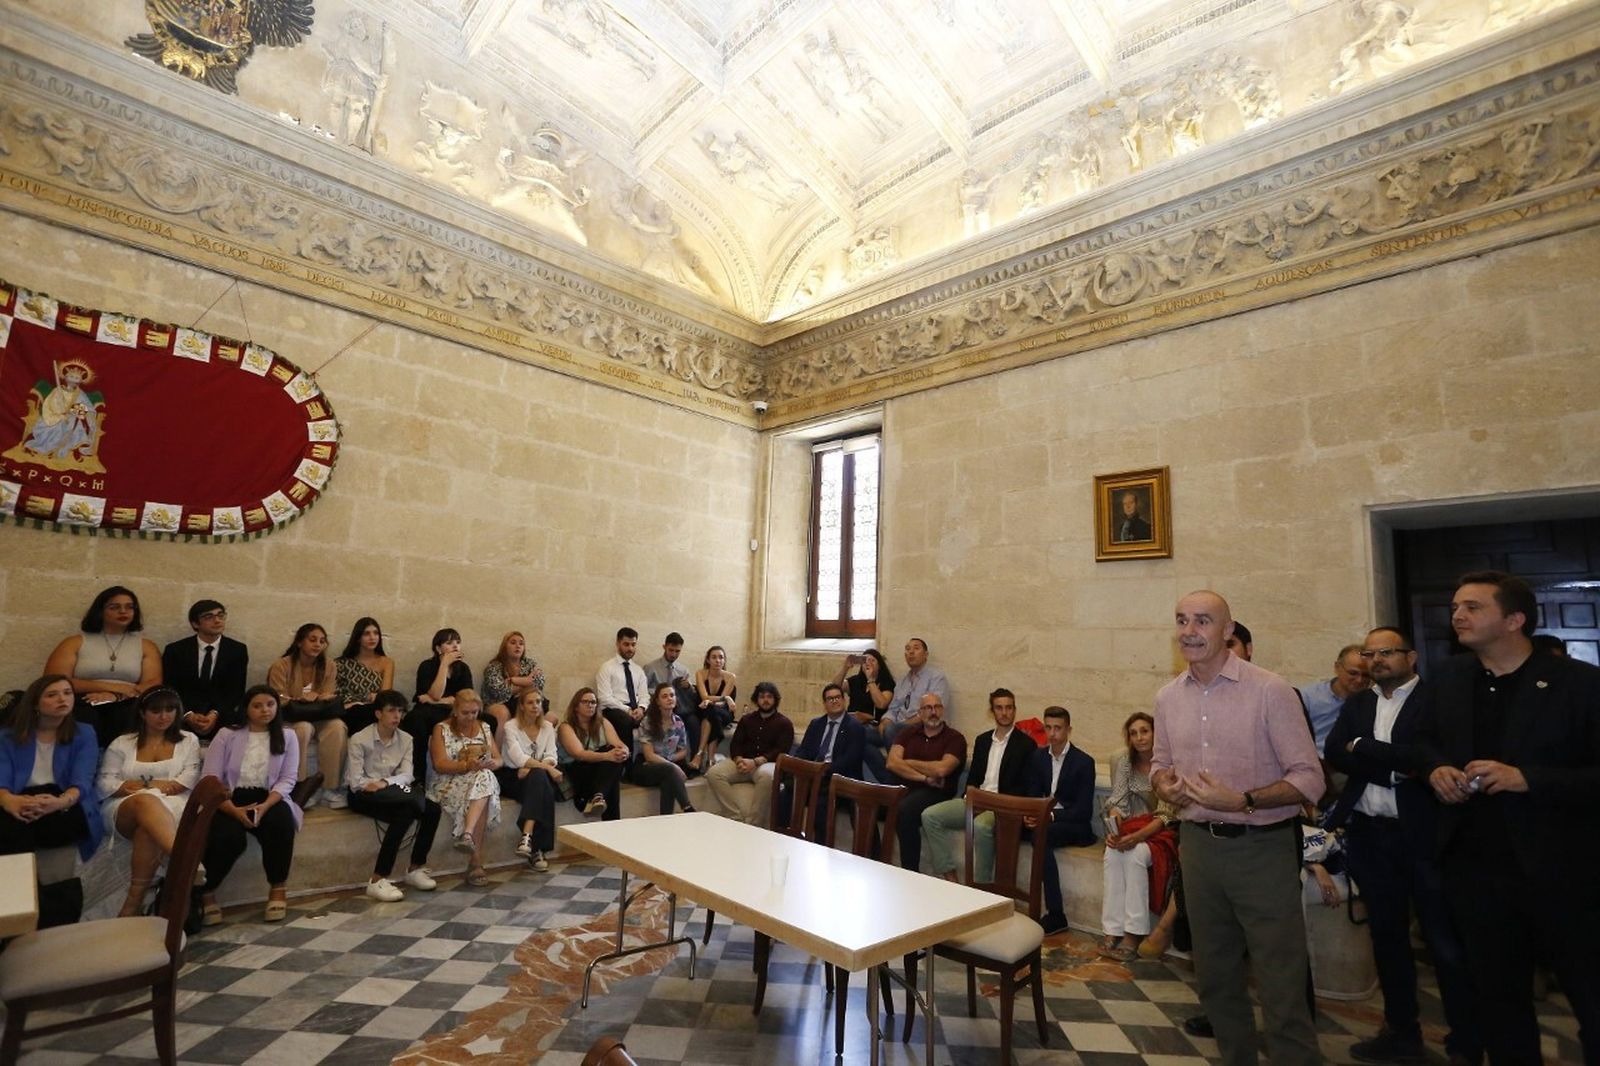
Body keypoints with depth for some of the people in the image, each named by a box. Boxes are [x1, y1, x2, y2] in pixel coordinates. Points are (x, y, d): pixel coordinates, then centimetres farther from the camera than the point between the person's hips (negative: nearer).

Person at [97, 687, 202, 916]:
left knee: (148, 826, -37)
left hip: (173, 808, 0)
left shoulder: (188, 740, 19)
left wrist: (147, 785, -8)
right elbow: (105, 782, 8)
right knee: (146, 801, -38)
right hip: (125, 809, 0)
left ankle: (136, 899, -36)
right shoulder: (122, 744, 20)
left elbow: (189, 778, 5)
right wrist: (148, 787, -9)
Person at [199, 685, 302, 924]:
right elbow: (209, 778, -5)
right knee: (229, 837, -32)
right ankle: (205, 892, -3)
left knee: (281, 822, -32)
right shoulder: (227, 735, 4)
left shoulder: (287, 736, 7)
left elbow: (287, 780, -1)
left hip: (268, 800, 1)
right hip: (229, 801, -1)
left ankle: (278, 888, -13)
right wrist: (234, 810, -21)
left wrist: (264, 806, -21)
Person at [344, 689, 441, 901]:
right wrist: (397, 785, -20)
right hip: (363, 795, -5)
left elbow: (406, 775, -3)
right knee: (406, 811, -33)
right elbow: (356, 782, -14)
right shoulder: (359, 739, -9)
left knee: (432, 809, -21)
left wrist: (386, 782, -24)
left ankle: (416, 868, -5)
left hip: (391, 793, 5)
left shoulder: (406, 739, 5)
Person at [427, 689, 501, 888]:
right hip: (450, 783, -3)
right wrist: (467, 765, -24)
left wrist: (491, 763, -13)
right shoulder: (441, 729, 4)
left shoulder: (484, 728, 16)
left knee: (484, 777, -35)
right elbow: (439, 764, -8)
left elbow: (498, 759, 12)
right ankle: (477, 862, -36)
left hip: (484, 779, 3)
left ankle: (468, 834, -44)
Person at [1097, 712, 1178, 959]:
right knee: (1112, 853, -26)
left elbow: (1167, 814, -17)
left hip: (1163, 830, -4)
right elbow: (1117, 800, -2)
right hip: (1134, 825, 4)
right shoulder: (1125, 760, 0)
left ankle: (1134, 933, -21)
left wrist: (1138, 836, -29)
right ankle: (1112, 931, -21)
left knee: (1135, 854, -31)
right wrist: (1113, 829, -21)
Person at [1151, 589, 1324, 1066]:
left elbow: (1308, 778, -13)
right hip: (1199, 844, 5)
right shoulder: (1168, 696, 3)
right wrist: (1164, 785, -7)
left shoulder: (1270, 690, -12)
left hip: (1262, 848, -5)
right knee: (1215, 974, 20)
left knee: (1281, 983, 3)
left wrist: (1240, 801, -24)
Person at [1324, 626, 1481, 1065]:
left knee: (1445, 940, 4)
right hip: (1369, 836, 5)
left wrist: (1363, 747, -16)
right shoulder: (1356, 704, 11)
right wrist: (1395, 767, -14)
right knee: (1387, 935, 15)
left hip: (1424, 834, -5)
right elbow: (1334, 754, -3)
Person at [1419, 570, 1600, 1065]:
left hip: (1559, 869, -4)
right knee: (1497, 995, 21)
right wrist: (1436, 768, -4)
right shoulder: (1448, 678, 3)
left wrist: (1527, 779, -27)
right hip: (1474, 868, 4)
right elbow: (1429, 740, 16)